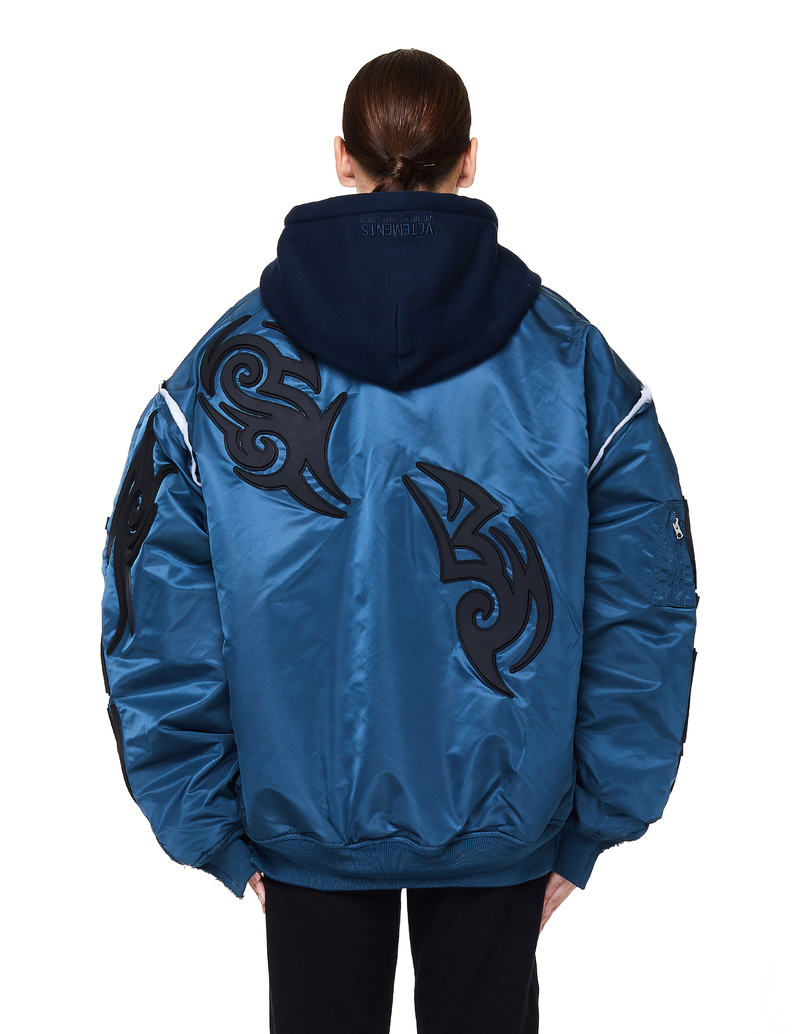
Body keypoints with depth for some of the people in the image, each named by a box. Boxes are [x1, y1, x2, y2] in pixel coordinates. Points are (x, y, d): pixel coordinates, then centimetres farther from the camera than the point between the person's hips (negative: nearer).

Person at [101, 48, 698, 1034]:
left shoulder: (227, 362, -11)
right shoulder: (575, 361, -10)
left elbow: (157, 631, -9)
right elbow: (643, 615, -8)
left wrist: (211, 831, 2)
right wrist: (590, 828, 2)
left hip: (304, 815, 0)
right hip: (504, 820, 1)